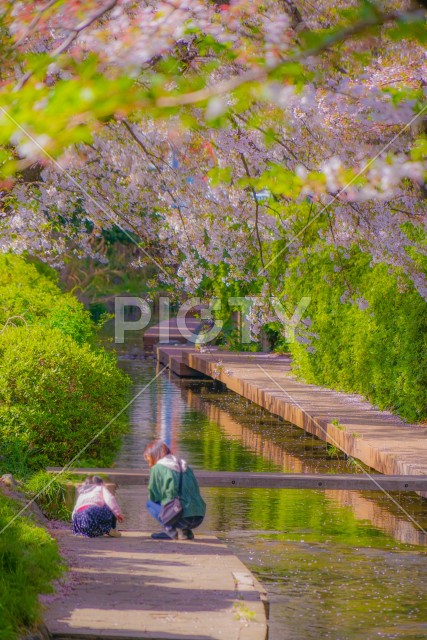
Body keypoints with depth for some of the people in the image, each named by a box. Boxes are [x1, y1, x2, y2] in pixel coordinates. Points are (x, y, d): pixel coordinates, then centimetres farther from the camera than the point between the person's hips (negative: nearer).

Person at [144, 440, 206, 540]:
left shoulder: (157, 468, 4)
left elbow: (153, 497, 6)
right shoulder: (185, 467, 22)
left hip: (180, 517, -6)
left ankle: (170, 529, -2)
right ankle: (185, 531, 12)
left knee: (150, 503, 16)